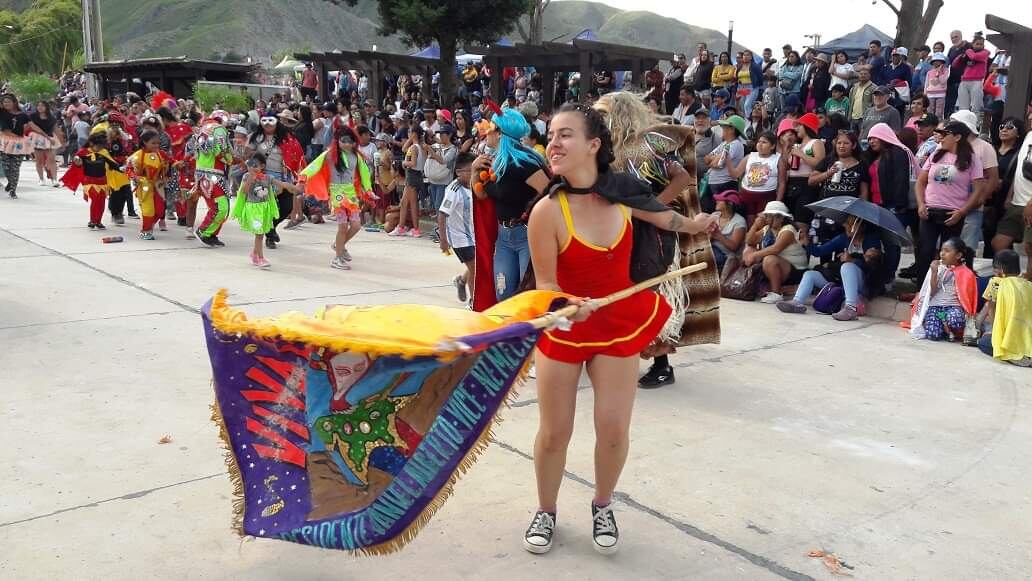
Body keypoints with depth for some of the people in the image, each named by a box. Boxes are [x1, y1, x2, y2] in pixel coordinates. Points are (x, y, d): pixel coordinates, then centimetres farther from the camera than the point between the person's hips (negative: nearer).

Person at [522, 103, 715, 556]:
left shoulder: (622, 193, -10)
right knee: (554, 432, 6)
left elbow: (662, 217, 15)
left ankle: (602, 508, 31)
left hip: (618, 326, 3)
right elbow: (546, 285, -16)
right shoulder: (547, 211, -21)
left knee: (613, 430, 3)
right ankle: (546, 512, 32)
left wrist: (694, 225, 16)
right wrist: (568, 308, -34)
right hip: (562, 331, -2)